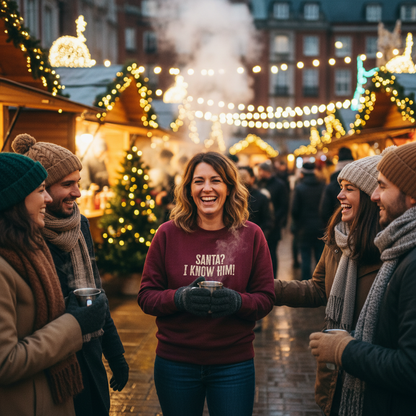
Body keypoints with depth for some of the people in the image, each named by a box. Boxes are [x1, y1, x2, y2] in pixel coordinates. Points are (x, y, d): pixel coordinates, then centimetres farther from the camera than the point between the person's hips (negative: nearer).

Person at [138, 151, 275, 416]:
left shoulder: (251, 235, -2)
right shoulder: (168, 234, -4)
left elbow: (266, 299, -1)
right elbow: (146, 296, -2)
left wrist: (237, 301, -21)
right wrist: (179, 298, -22)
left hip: (234, 364, 0)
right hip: (175, 363, 0)